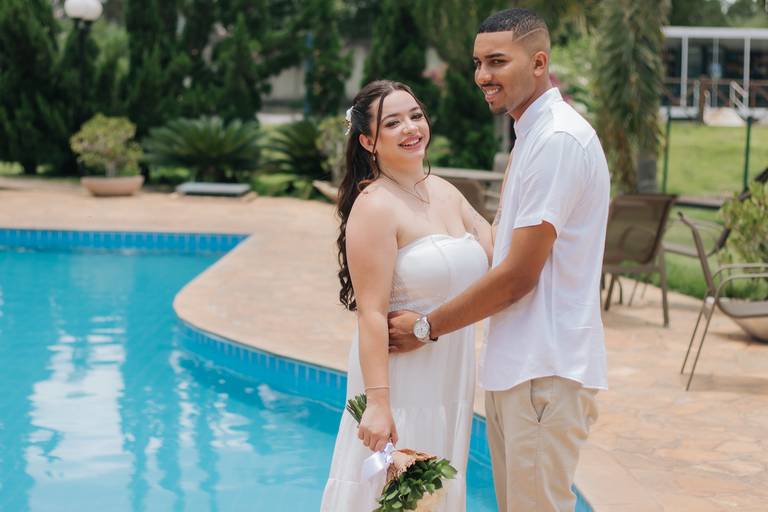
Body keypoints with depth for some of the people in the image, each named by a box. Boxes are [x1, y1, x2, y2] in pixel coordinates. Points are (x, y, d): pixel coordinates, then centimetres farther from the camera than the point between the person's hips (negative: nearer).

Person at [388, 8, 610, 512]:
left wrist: (427, 327, -8)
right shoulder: (532, 134, 16)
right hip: (514, 365, 10)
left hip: (545, 372, -10)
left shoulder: (558, 139, -17)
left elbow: (518, 276, -18)